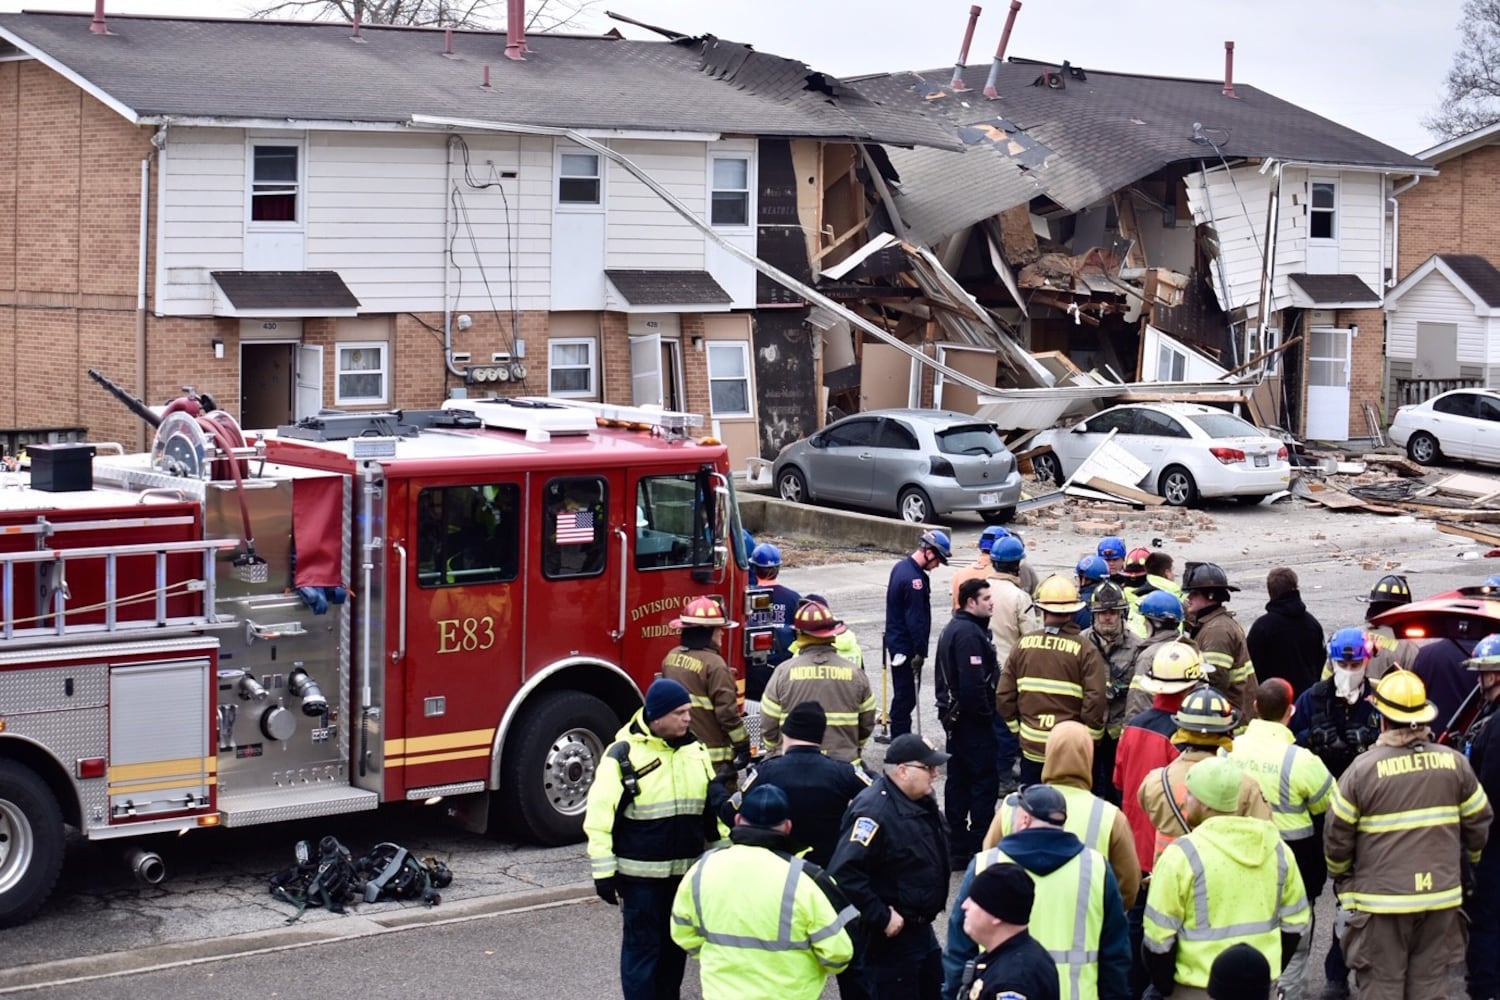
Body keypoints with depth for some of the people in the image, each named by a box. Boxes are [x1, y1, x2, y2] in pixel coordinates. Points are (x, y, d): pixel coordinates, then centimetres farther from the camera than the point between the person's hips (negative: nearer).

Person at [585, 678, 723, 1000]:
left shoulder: (695, 750, 6)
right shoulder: (624, 753, -12)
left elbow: (713, 808, 17)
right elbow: (600, 816, -11)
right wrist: (604, 872, -12)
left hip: (686, 870, 6)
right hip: (640, 873, -6)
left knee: (676, 944, 14)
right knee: (642, 945, 1)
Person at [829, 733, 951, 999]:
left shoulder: (921, 800, 4)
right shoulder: (874, 811, -26)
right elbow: (843, 874, -32)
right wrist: (882, 917, -27)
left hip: (921, 926, 9)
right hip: (890, 936, -9)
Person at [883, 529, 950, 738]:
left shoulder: (901, 567, 9)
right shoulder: (914, 579, -23)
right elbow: (916, 619, -23)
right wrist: (920, 652, -18)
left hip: (896, 642, 10)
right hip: (907, 648, -10)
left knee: (903, 695, 17)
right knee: (906, 697, -3)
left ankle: (900, 738, 26)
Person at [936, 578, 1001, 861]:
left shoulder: (953, 629, 14)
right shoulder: (969, 634, -20)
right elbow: (973, 683, -28)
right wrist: (986, 713, -15)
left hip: (955, 717, 11)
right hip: (973, 720, -11)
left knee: (958, 780, 13)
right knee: (985, 781, -5)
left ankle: (957, 844, 19)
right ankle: (980, 845, -3)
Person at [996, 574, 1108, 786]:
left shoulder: (1023, 644, 1)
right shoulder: (1085, 650, -9)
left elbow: (1003, 696, 2)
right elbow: (1095, 700, -15)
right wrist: (1091, 740, -1)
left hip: (1031, 746, 3)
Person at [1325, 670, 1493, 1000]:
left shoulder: (1363, 768, -11)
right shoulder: (1455, 762, -2)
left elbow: (1337, 836, -5)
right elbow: (1479, 822, 8)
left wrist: (1341, 876, 13)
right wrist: (1466, 861, 27)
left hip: (1381, 899, -3)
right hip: (1441, 897, 3)